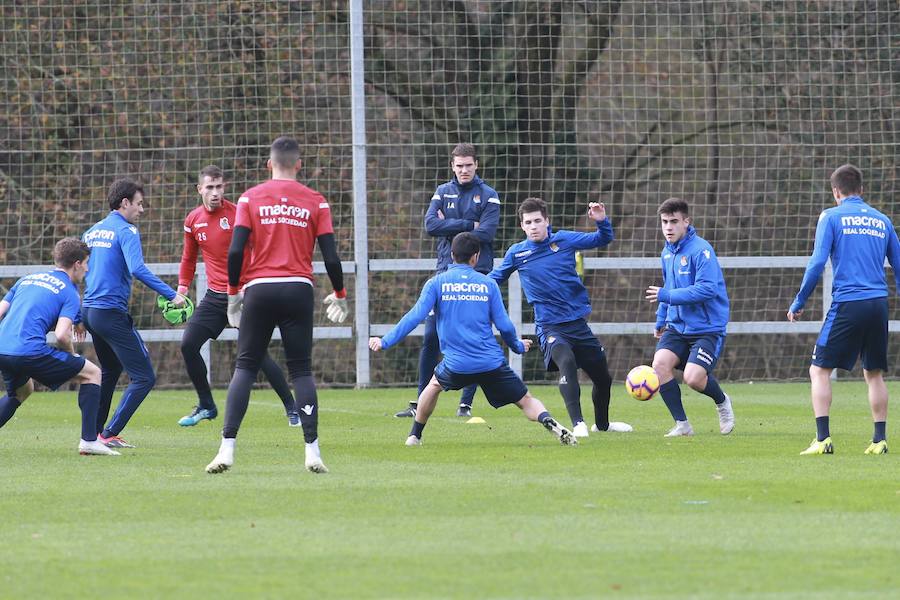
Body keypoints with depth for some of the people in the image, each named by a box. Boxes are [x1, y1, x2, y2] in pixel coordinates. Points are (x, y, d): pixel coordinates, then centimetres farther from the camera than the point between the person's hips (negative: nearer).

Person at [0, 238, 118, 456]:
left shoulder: (26, 280, 23)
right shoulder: (69, 293, 4)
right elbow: (62, 335, -10)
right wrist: (72, 355, 9)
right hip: (31, 352, -7)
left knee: (22, 391, 37)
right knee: (91, 373, 9)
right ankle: (89, 441, 0)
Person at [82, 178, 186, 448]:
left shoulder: (92, 232, 16)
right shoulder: (126, 231, -9)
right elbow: (137, 269, -23)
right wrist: (172, 295, -23)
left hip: (90, 311, 9)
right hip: (112, 312, -9)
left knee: (110, 372, 27)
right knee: (144, 377, -7)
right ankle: (109, 435, -13)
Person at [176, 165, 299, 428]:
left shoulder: (236, 214, -11)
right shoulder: (193, 220, 6)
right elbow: (189, 258, 19)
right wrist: (182, 288, 9)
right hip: (215, 296, 5)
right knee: (188, 345, -4)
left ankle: (292, 408, 2)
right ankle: (206, 406, 11)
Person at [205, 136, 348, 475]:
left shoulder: (251, 198, 4)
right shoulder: (315, 202, 5)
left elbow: (236, 250, -4)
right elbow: (330, 257, 3)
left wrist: (233, 293, 8)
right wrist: (340, 295, 18)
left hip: (259, 289, 0)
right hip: (298, 290, 0)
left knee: (245, 368, 4)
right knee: (301, 371, 5)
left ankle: (227, 449, -6)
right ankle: (312, 450, -3)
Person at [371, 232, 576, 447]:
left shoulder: (436, 283, 3)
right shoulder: (488, 284, 5)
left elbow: (415, 316, -5)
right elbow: (504, 326, 3)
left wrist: (385, 342, 1)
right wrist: (518, 346, 22)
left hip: (456, 365, 1)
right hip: (492, 363, -1)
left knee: (434, 384, 33)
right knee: (526, 401, 6)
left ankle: (414, 435, 31)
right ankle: (549, 422, -23)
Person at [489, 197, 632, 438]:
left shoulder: (564, 240, 0)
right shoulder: (517, 253, 0)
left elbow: (602, 239, 8)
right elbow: (495, 279, 17)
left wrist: (601, 221, -11)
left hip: (578, 324, 3)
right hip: (549, 327, -3)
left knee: (603, 378, 14)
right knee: (566, 361, -34)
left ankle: (602, 423, 41)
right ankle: (578, 424, -33)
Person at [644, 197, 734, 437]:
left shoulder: (701, 250, -16)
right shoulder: (668, 252, 10)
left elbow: (708, 289, -26)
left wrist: (667, 296, -24)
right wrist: (661, 320, 25)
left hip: (706, 327, -7)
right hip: (677, 326, 7)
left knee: (693, 377, -21)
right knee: (660, 363, -18)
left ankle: (722, 401, 15)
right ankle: (681, 424, -5)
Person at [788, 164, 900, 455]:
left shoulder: (831, 216, 1)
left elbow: (817, 262, -7)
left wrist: (798, 303, 0)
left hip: (847, 304, -4)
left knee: (819, 370, 2)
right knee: (874, 373, 15)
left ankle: (823, 439, -9)